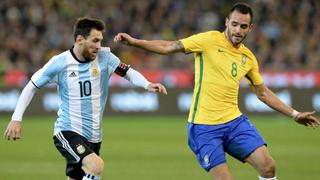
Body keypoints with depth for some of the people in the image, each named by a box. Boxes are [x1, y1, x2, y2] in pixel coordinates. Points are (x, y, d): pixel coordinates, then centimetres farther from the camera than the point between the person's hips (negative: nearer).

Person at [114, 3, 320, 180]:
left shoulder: (248, 57, 11)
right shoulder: (210, 40, -6)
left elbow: (263, 93, 22)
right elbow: (168, 47, -9)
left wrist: (295, 114, 22)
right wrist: (133, 41, -20)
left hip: (235, 121, 5)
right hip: (204, 127, -5)